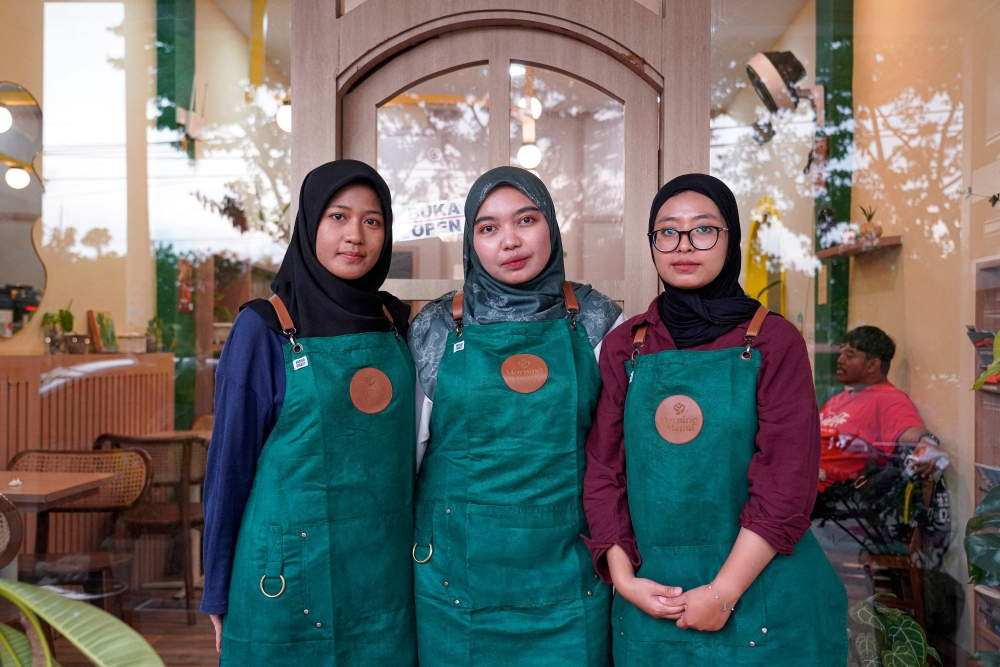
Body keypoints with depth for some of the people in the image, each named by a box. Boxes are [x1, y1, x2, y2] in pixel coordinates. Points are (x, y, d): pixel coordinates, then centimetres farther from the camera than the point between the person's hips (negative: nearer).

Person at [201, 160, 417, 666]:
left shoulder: (396, 323, 3)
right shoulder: (264, 329, -9)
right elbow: (230, 464, -5)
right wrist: (219, 592, -1)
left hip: (384, 579, 4)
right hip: (292, 583, -4)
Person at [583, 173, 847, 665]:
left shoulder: (774, 341, -6)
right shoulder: (624, 346, 3)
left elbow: (787, 484, -11)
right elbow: (603, 470, 2)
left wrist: (723, 592, -15)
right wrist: (623, 577, -7)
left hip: (760, 591, -2)